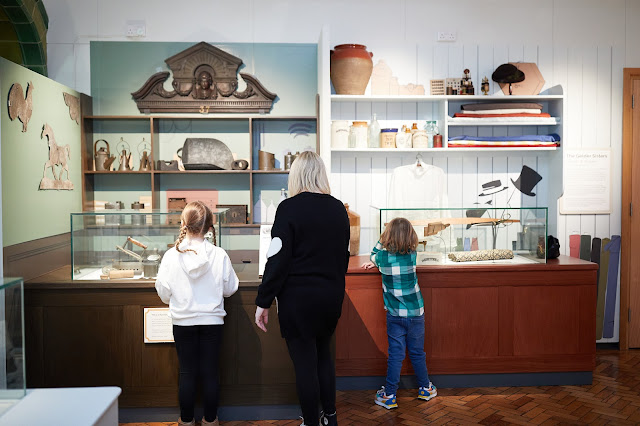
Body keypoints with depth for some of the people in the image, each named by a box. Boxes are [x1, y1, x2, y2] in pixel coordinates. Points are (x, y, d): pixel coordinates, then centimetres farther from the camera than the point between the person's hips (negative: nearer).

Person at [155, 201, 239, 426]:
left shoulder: (171, 256, -12)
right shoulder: (219, 255, -13)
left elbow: (163, 292, -4)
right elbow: (230, 288, -2)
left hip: (182, 321, 1)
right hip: (212, 321, 0)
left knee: (187, 372, 13)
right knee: (210, 372, 11)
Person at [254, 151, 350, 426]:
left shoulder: (289, 208, -13)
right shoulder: (338, 209, 3)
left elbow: (277, 259, -16)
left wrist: (263, 302, -10)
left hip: (298, 299, -6)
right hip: (332, 297, 6)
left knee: (305, 363, 6)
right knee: (323, 355, 22)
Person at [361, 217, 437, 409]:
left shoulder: (383, 257, -10)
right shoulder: (412, 255, -6)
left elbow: (373, 255, 15)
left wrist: (382, 239, 11)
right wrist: (375, 263, 17)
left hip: (394, 315, -1)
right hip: (415, 313, 1)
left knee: (395, 355, 5)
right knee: (417, 353, 15)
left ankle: (389, 395, 11)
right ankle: (425, 388, 31)